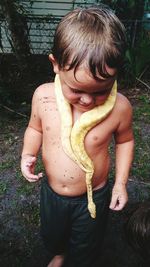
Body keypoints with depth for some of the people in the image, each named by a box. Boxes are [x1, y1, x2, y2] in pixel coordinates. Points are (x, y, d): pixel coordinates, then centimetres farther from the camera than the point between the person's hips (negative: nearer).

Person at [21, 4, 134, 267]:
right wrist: (28, 154, -17)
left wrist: (120, 182, -7)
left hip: (93, 198, -2)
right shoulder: (43, 95, -20)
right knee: (51, 236, 33)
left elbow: (125, 140, -5)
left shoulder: (119, 107, -25)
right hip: (51, 192, 3)